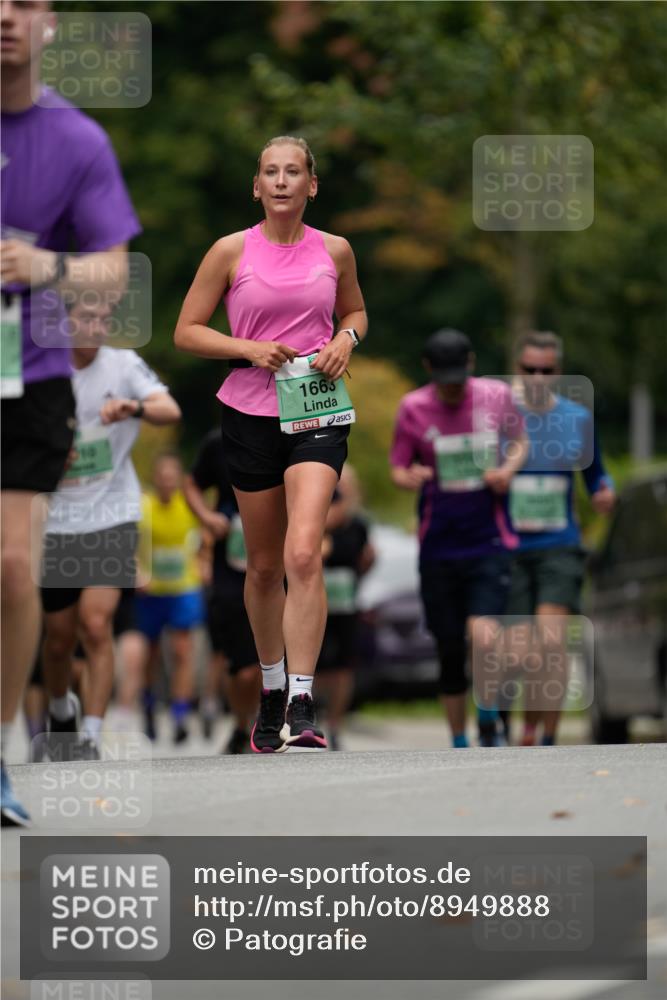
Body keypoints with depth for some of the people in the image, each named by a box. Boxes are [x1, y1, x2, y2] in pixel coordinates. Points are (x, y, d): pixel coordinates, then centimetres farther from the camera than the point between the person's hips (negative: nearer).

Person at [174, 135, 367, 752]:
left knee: (303, 555, -18)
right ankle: (271, 690, 31)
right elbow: (187, 331, 3)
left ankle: (301, 704, -20)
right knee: (264, 565, 10)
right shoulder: (232, 252, -1)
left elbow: (355, 310, 23)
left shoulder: (334, 251, 4)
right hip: (251, 416, 1)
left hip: (317, 413, -1)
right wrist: (249, 349, -12)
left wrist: (346, 339, 0)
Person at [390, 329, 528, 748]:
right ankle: (460, 743, 19)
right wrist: (409, 477, -18)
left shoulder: (497, 395, 0)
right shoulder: (413, 407, -1)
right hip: (439, 547, 1)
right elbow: (397, 467, 5)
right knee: (450, 650, 5)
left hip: (490, 543, -1)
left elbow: (520, 441, 16)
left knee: (484, 634, -21)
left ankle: (489, 720, 3)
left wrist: (509, 469, -5)